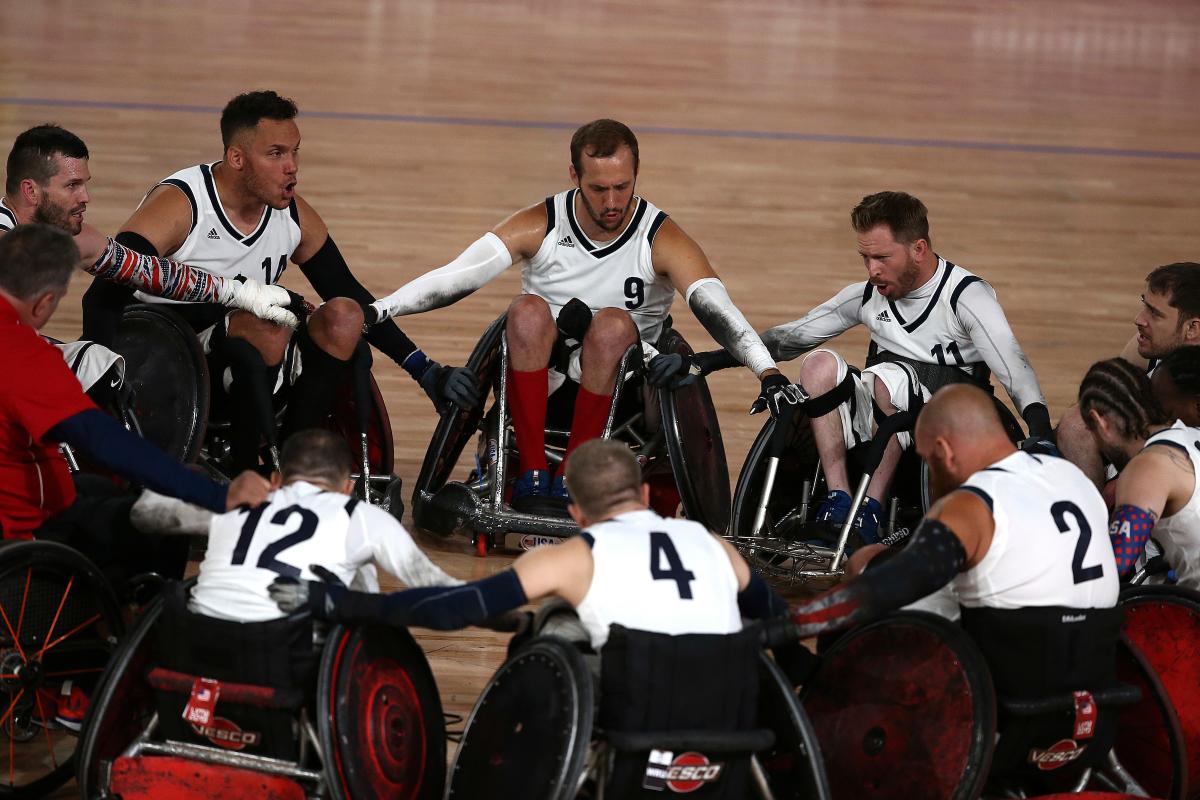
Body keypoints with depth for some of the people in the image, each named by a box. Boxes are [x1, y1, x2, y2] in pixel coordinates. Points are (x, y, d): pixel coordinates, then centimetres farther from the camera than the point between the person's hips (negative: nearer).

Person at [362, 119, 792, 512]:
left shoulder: (662, 240, -10)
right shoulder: (540, 227, -7)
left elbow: (717, 308, -21)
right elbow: (458, 276, -13)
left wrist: (769, 373, -37)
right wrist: (375, 311, -26)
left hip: (619, 386, -1)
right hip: (543, 379, 1)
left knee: (613, 324, -32)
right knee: (529, 310, -29)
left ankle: (570, 478, -24)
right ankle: (533, 475, -28)